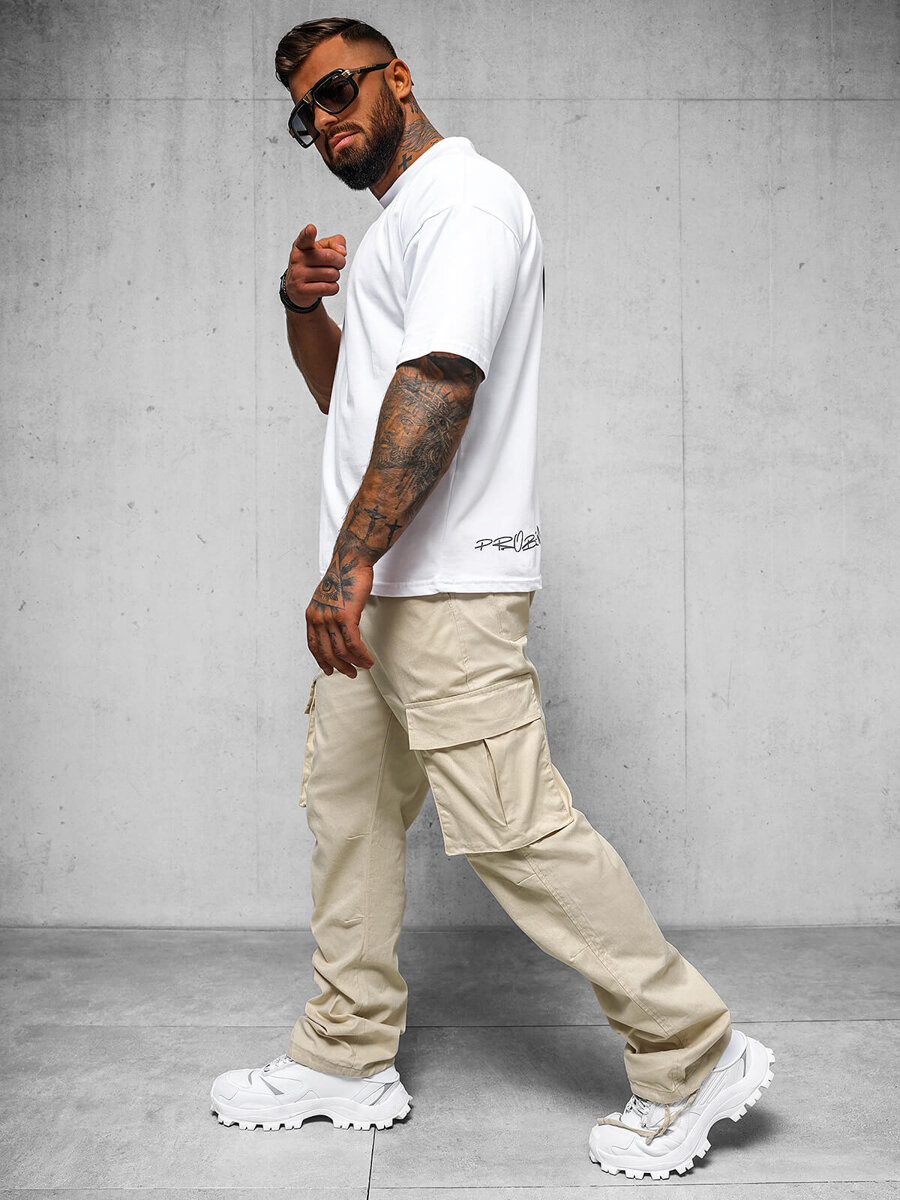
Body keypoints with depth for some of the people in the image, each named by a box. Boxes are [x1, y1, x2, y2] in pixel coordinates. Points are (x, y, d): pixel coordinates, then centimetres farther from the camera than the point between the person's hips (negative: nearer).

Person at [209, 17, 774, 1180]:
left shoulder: (463, 196, -7)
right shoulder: (395, 225, 24)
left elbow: (438, 382, -21)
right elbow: (344, 393, 28)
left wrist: (350, 559, -26)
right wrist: (304, 306, 8)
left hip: (444, 586, -10)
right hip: (372, 588, 10)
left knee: (512, 827, -10)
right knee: (347, 808, 13)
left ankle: (692, 1054, 5)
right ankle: (347, 1060, 26)